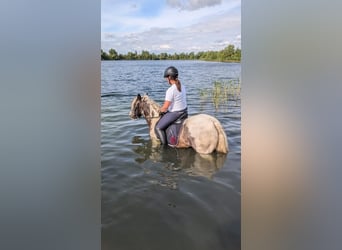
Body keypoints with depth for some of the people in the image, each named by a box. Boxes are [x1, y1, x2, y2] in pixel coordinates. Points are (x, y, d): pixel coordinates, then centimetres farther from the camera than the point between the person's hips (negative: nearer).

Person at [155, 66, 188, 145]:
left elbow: (165, 107, -21)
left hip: (174, 114, -9)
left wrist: (160, 110, 2)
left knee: (158, 128, 4)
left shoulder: (170, 90, -22)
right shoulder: (183, 87, 3)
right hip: (184, 111, 9)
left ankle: (165, 145, 6)